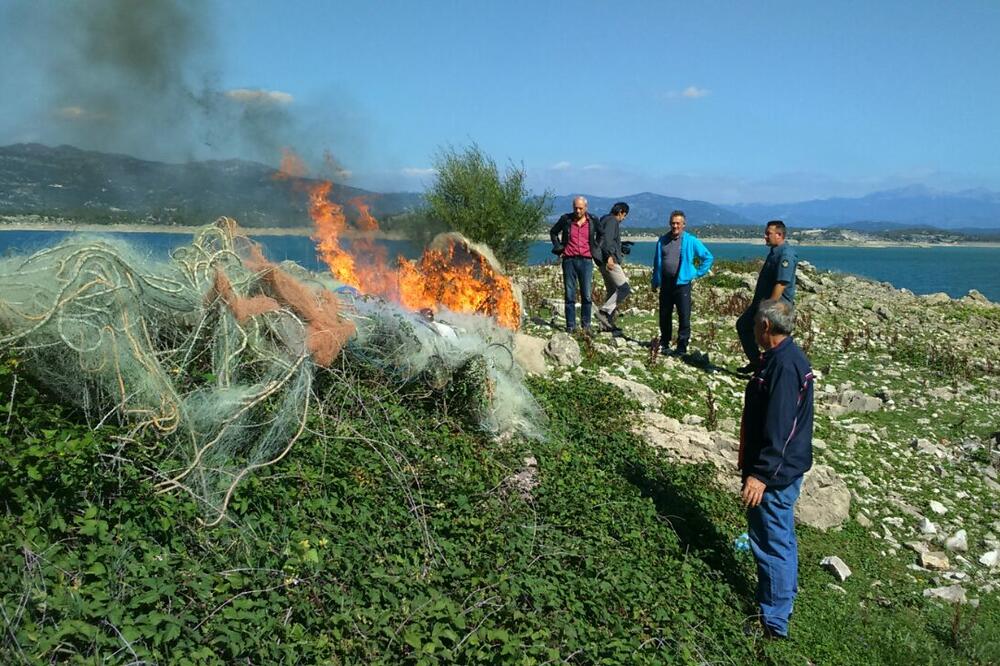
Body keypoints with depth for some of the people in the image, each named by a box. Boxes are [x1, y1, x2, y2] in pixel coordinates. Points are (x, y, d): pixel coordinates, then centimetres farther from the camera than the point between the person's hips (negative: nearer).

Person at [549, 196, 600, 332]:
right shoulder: (566, 219, 3)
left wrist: (596, 249, 12)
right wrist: (559, 248, 8)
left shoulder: (593, 221, 4)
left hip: (586, 260, 0)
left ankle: (586, 324, 11)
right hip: (569, 260, 0)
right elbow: (553, 232, 18)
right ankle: (570, 325, 7)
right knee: (570, 294, 2)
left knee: (586, 295, 1)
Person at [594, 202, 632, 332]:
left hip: (603, 262, 11)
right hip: (610, 261, -11)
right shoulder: (612, 221, -7)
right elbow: (607, 238, -21)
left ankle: (607, 323, 11)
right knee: (625, 288, -12)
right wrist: (609, 256, -29)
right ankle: (604, 311, -17)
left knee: (612, 291, 12)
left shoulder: (605, 220, 23)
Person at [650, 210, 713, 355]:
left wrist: (697, 273, 2)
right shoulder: (662, 240, 10)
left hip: (682, 283, -3)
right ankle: (664, 343, 24)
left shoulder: (691, 241, -1)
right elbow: (657, 262, 17)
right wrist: (655, 282, 15)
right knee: (664, 315, 10)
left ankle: (682, 346, 2)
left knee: (684, 316, -6)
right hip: (665, 283, 4)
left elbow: (708, 257, 6)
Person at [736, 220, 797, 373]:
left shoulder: (786, 254, -19)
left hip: (777, 304, -11)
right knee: (743, 325, 17)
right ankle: (756, 361, 25)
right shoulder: (774, 252, 12)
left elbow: (782, 283, -27)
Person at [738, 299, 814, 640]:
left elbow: (778, 429, -28)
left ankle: (774, 622, 10)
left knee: (771, 543, -1)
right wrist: (754, 465, 25)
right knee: (780, 539, 22)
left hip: (775, 472, -11)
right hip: (782, 468, 11)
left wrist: (761, 474, -28)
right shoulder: (786, 357, 9)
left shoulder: (784, 365, -24)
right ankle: (782, 601, 38)